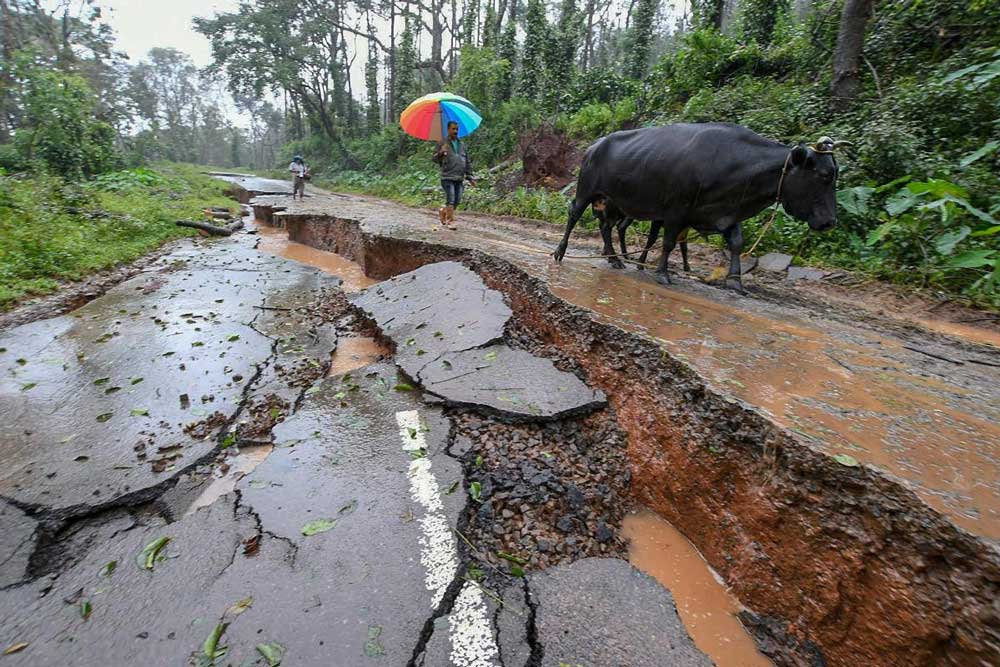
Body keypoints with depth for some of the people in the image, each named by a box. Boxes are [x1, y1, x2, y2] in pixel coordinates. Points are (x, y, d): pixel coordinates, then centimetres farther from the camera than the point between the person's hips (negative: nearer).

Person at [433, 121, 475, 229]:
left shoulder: (462, 145, 17)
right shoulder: (442, 144, 3)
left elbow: (467, 162, 19)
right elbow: (435, 159, -2)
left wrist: (470, 177, 14)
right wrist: (440, 153, -23)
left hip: (460, 178, 5)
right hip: (447, 178, -5)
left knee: (457, 201, 6)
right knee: (450, 200, -10)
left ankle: (442, 212, 29)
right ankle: (451, 221, -1)